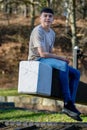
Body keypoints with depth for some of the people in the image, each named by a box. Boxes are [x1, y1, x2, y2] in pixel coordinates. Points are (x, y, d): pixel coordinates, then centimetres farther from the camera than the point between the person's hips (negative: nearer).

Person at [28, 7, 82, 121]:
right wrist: (61, 58, -14)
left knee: (76, 73, -5)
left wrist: (61, 59, -6)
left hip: (48, 60, 9)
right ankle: (67, 102, -37)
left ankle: (70, 104, -17)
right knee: (63, 65, -35)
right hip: (37, 60, -9)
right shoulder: (38, 31, -12)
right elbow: (43, 54, -20)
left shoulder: (52, 33, 16)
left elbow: (50, 53, 15)